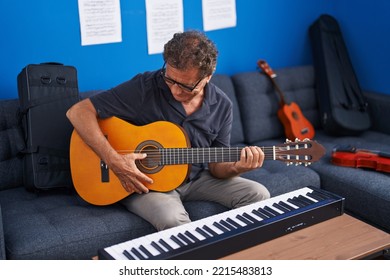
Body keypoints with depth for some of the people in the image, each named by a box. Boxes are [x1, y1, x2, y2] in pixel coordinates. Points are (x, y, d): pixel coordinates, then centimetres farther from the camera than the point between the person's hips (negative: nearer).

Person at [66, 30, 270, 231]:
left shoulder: (221, 106, -5)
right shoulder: (144, 88, -19)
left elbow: (216, 167, 2)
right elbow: (78, 112, -20)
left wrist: (236, 168, -22)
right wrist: (114, 161, -28)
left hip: (195, 179, 5)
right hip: (143, 183, -4)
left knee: (258, 195, -11)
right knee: (174, 221, -36)